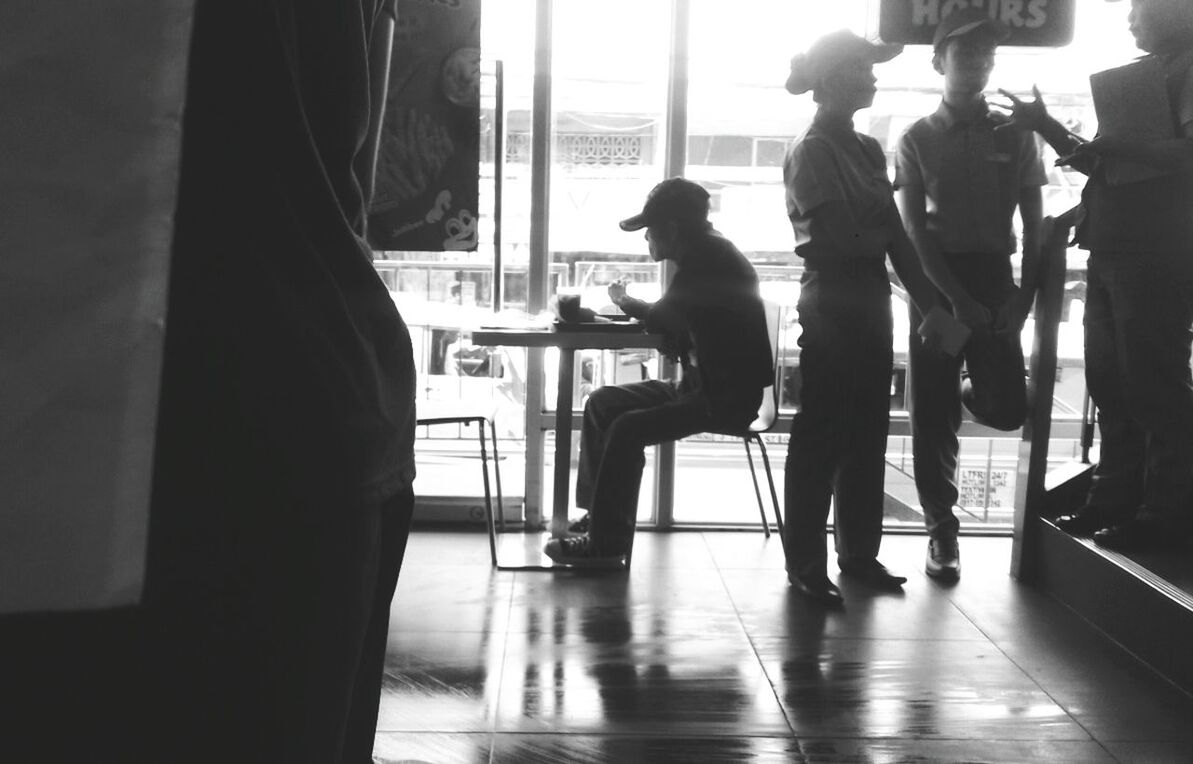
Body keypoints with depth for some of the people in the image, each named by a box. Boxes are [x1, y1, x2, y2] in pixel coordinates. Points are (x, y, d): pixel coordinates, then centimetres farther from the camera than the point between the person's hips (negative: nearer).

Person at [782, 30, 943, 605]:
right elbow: (839, 236, -16)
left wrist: (930, 303, 5)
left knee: (868, 432, 12)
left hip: (870, 296, 8)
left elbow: (894, 234, 11)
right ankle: (805, 565, 6)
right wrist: (880, 236, 3)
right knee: (821, 436, -2)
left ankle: (859, 553, 22)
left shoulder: (867, 149, 14)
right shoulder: (810, 151, -9)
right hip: (832, 298, -8)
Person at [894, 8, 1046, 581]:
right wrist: (956, 298, -14)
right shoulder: (916, 138, 4)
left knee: (1006, 409, -9)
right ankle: (941, 530, 11)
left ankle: (966, 393, 27)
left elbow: (1034, 223, 7)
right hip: (936, 281, -1)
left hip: (996, 277, 1)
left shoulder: (1015, 134, 8)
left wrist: (1024, 294, -6)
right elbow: (913, 230, -4)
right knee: (931, 413, -1)